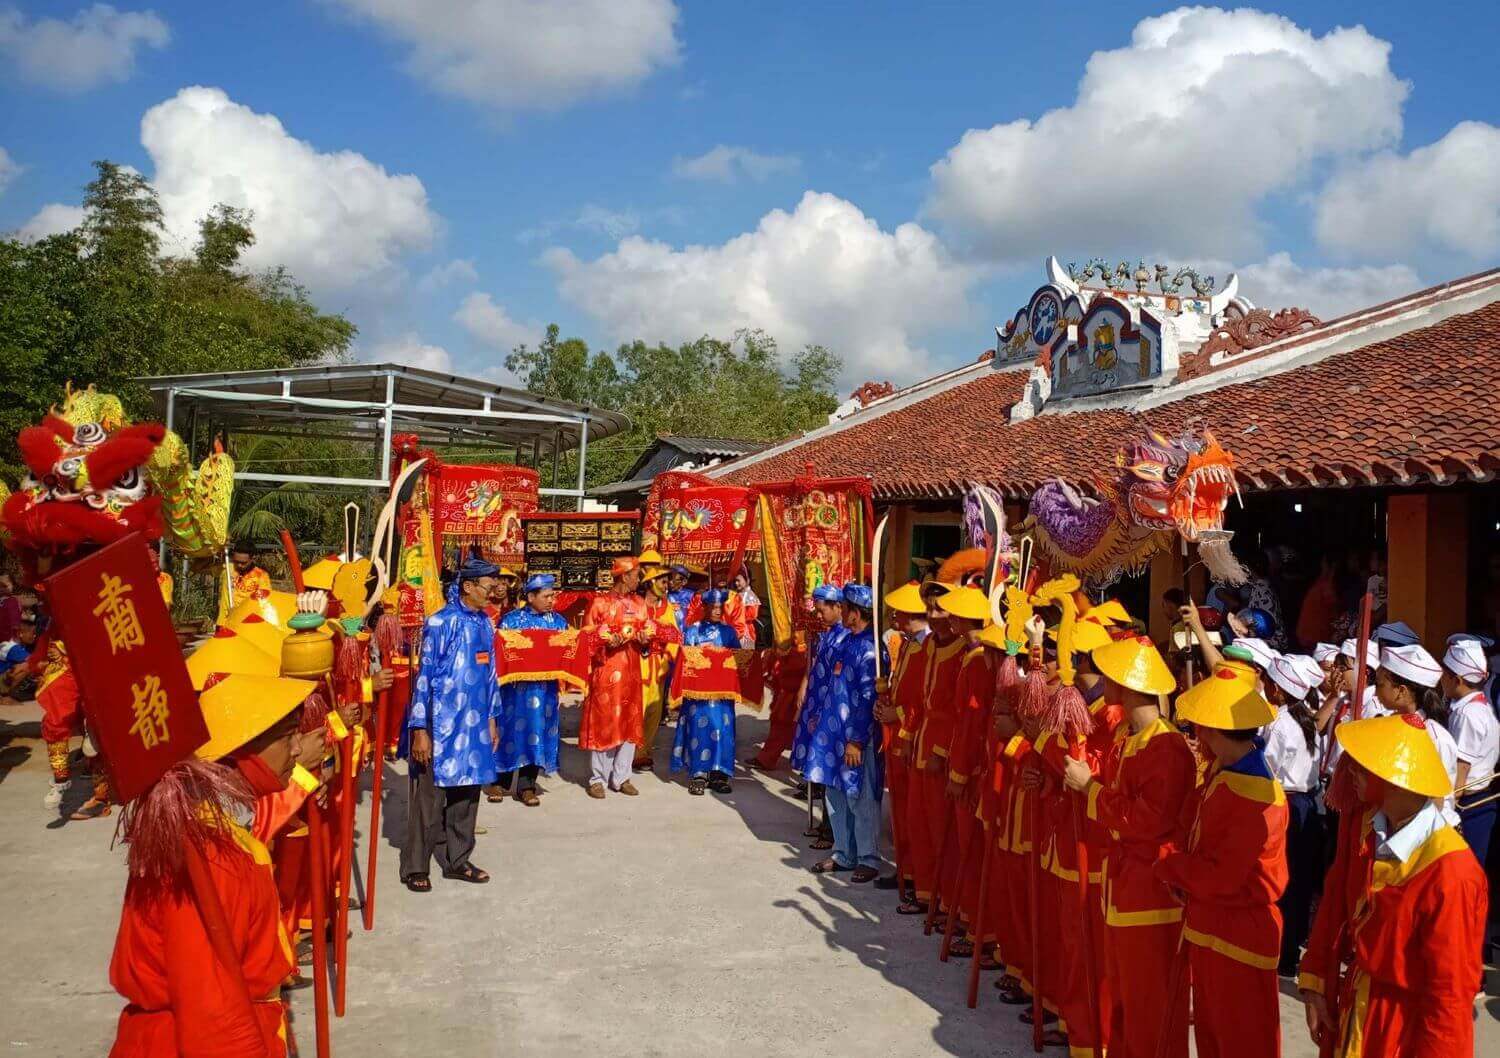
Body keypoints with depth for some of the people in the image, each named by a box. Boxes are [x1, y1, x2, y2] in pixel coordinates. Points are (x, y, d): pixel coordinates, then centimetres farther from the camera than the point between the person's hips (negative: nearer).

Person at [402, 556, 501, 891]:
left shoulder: (484, 623, 8)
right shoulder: (441, 623, -13)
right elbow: (424, 676, -14)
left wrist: (491, 719, 15)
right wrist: (420, 730, -16)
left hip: (473, 725, 7)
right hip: (441, 725, -7)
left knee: (467, 794, 13)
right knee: (429, 797, 3)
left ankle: (456, 859, 26)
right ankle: (415, 866, 16)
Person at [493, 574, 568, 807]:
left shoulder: (558, 621, 9)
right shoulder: (511, 619, -1)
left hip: (545, 686, 3)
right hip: (516, 684, -3)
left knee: (537, 730, 3)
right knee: (511, 729, 3)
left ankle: (526, 786, 12)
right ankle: (501, 781, 19)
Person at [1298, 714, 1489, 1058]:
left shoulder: (1449, 872, -28)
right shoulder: (1365, 826, -7)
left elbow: (1451, 988, -20)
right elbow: (1334, 903, 4)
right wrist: (1315, 985, 5)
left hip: (1406, 1022, -6)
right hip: (1353, 1001, 6)